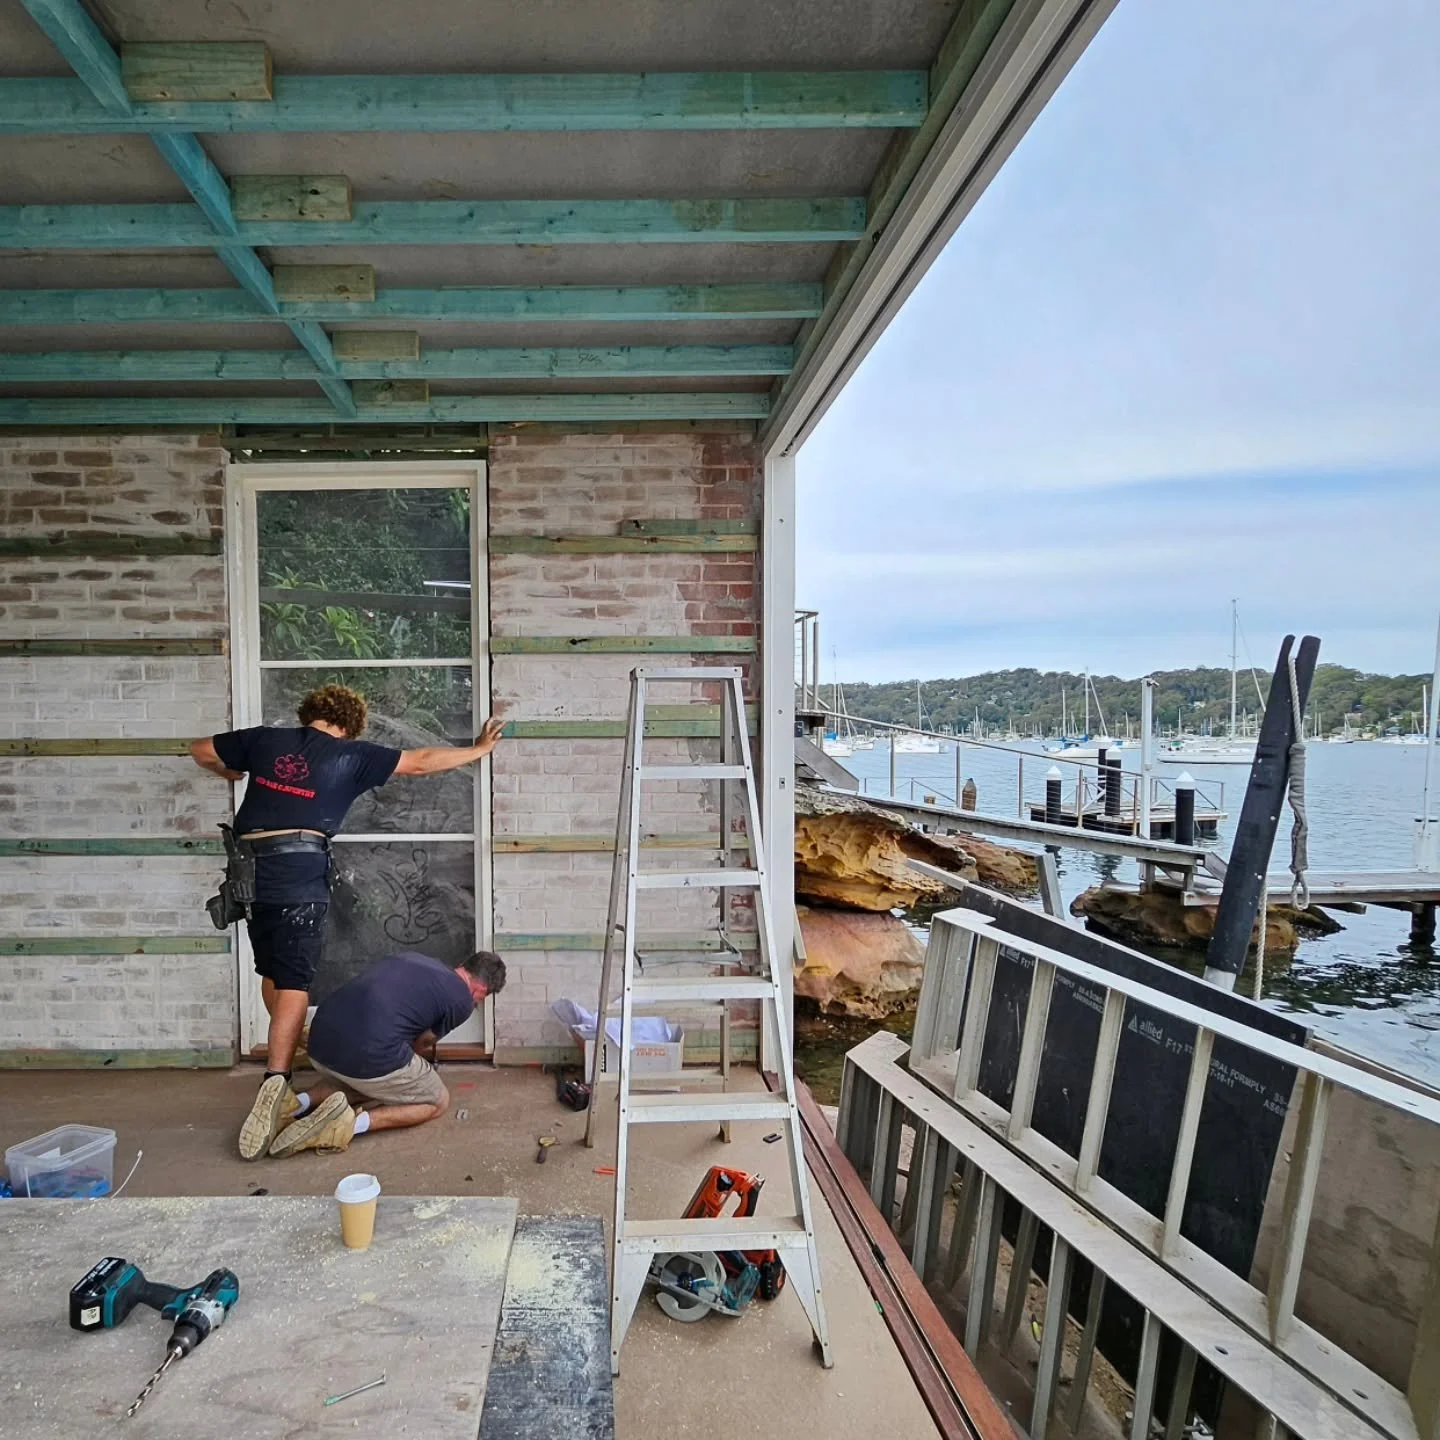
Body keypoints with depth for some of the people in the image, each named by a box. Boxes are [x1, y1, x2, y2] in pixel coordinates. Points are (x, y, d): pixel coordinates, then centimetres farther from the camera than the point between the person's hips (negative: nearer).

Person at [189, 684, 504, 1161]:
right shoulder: (350, 755, 5)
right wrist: (478, 749, 20)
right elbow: (422, 762, 8)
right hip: (300, 877, -4)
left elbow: (201, 751, 26)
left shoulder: (265, 738, 13)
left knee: (272, 973, 20)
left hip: (250, 868, 4)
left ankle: (287, 1059, 33)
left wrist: (235, 774, 44)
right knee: (293, 984, -6)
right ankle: (275, 1081, -23)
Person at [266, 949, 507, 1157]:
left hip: (320, 1040, 7)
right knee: (439, 1101, 17)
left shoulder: (415, 957, 24)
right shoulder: (462, 1000, 7)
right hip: (368, 1053, -7)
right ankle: (354, 1122, -6)